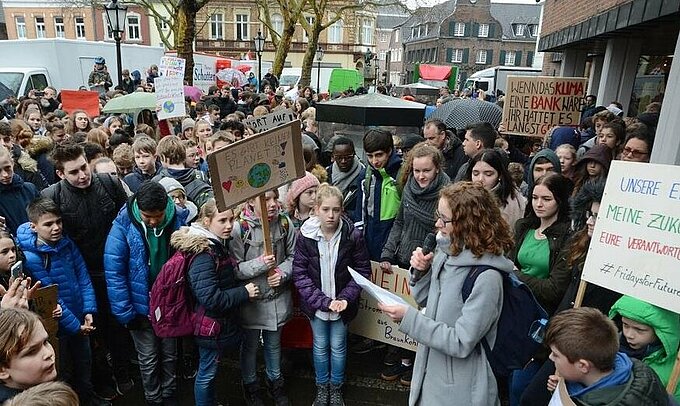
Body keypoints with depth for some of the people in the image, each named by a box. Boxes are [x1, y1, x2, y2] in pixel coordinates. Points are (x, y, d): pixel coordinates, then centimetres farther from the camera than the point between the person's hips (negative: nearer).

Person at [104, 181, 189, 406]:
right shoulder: (124, 225, -19)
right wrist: (125, 312, -15)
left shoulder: (179, 218, -14)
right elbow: (114, 272, -16)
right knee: (148, 360, 15)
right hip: (141, 306, -2)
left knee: (170, 355, 20)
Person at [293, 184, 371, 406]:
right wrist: (322, 301, -20)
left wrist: (346, 297, -19)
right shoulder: (305, 236, -16)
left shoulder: (353, 235, -17)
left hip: (342, 303, 0)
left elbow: (362, 269, -8)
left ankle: (336, 387, 42)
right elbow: (300, 273, -13)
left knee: (338, 346, 17)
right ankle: (322, 387, 42)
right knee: (320, 345, 18)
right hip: (316, 304, 1)